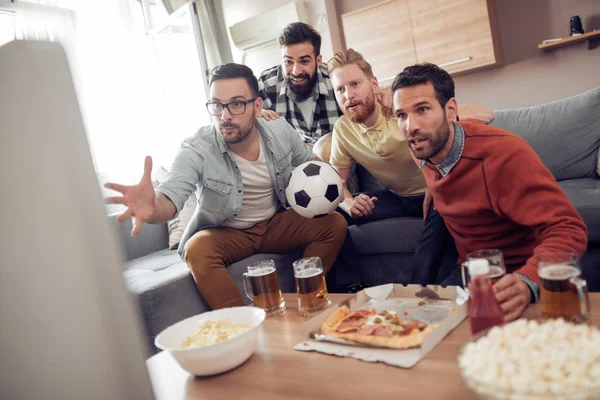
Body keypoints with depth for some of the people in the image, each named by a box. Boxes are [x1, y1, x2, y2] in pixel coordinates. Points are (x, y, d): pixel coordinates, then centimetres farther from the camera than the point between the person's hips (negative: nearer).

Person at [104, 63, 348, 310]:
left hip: (276, 224, 4)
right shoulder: (196, 150, -22)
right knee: (197, 250, -35)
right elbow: (171, 195, -37)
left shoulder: (280, 131, -10)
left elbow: (308, 161, 9)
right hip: (224, 234, -3)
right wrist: (153, 208, -62)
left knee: (335, 223, -16)